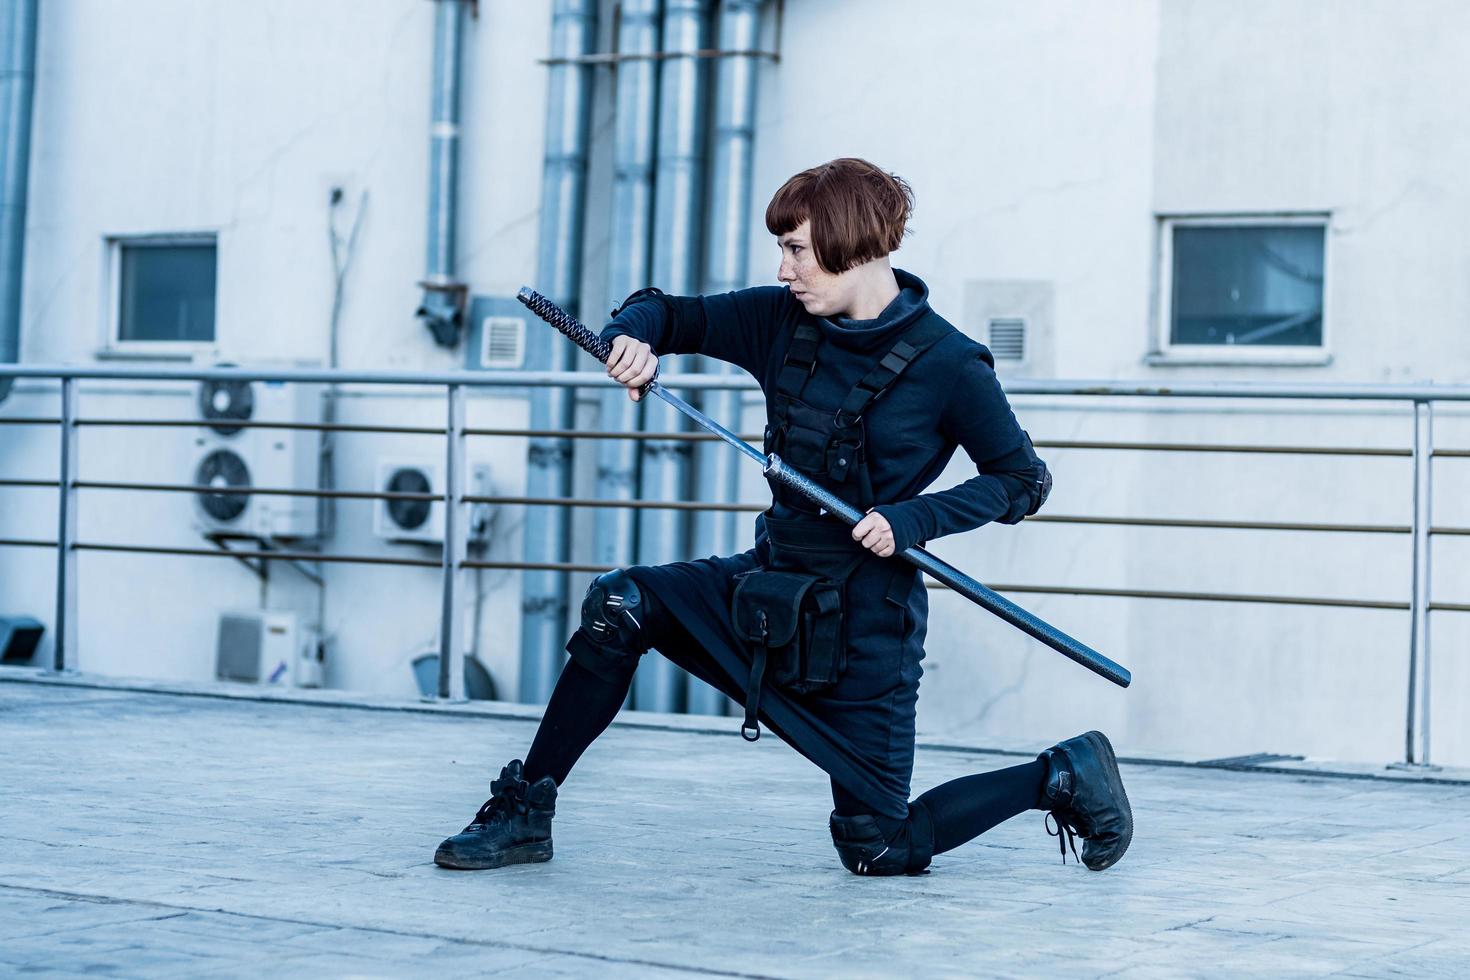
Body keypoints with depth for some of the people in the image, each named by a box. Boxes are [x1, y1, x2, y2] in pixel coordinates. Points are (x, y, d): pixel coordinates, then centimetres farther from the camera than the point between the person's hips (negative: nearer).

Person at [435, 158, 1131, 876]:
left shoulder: (949, 365, -15)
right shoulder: (782, 320, -1)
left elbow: (1022, 481, -7)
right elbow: (667, 312, 8)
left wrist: (911, 520, -21)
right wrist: (634, 336, -17)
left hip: (863, 621, -5)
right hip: (768, 583, 5)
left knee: (878, 851, -2)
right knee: (619, 606, -15)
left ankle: (1064, 775, 19)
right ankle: (523, 813, -2)